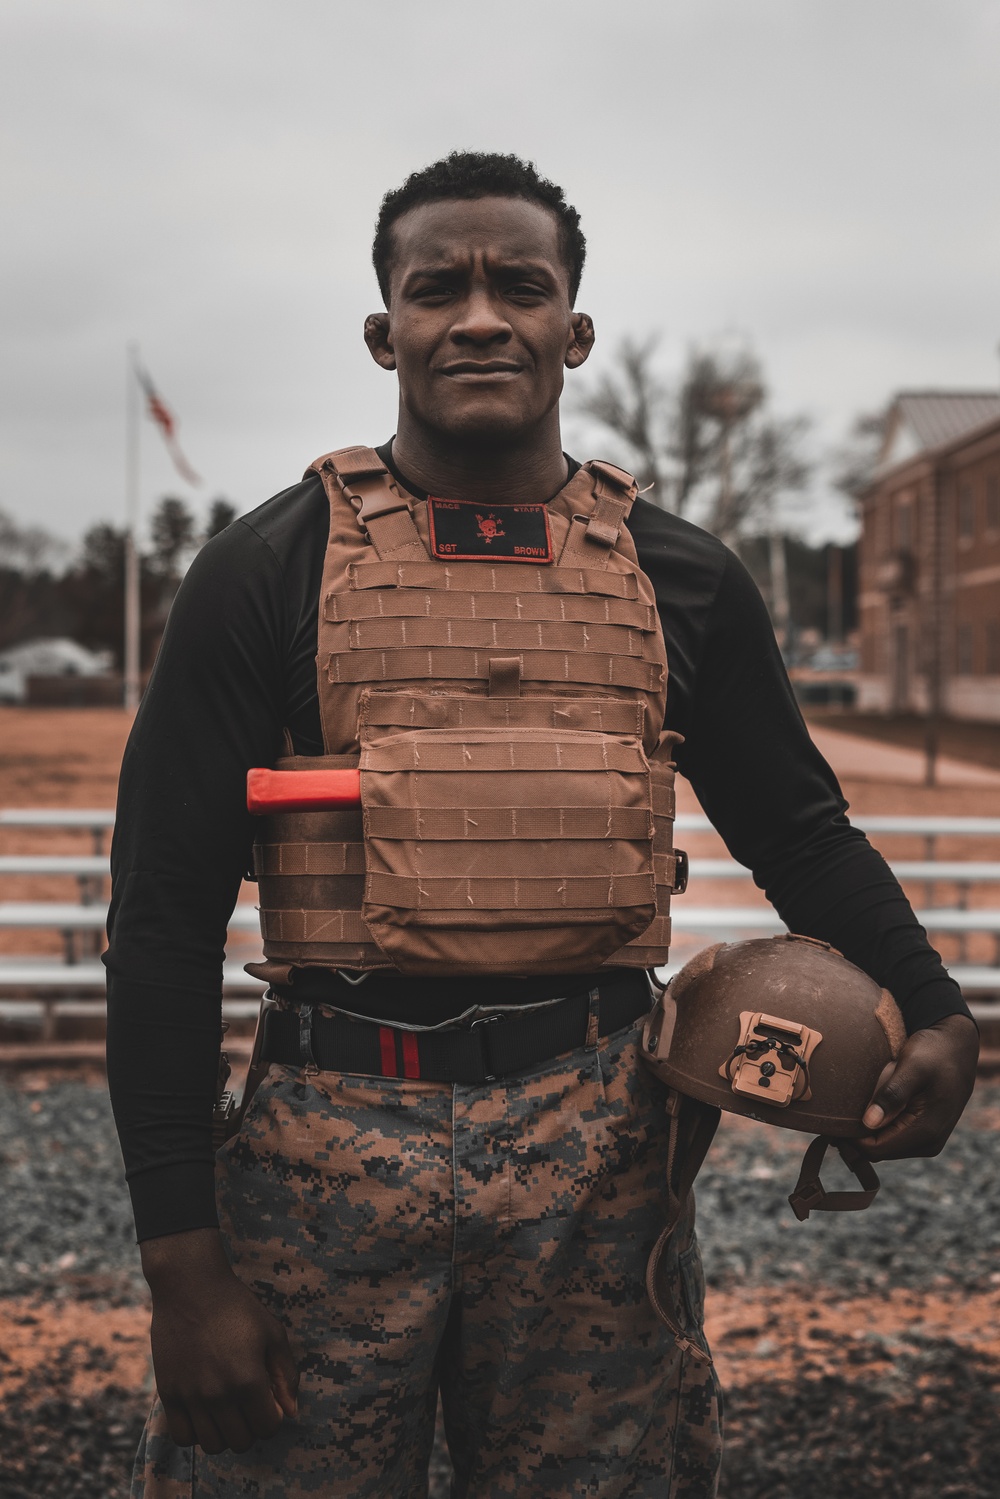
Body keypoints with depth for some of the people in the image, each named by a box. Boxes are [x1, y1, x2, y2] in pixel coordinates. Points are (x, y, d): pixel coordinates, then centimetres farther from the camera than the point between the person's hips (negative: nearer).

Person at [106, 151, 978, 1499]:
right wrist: (184, 1260, -9)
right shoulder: (269, 572, -4)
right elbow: (167, 911, -5)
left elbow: (801, 830, 16)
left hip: (592, 1146, 3)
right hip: (332, 1147, -2)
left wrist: (936, 1012, -1)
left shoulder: (683, 582, 4)